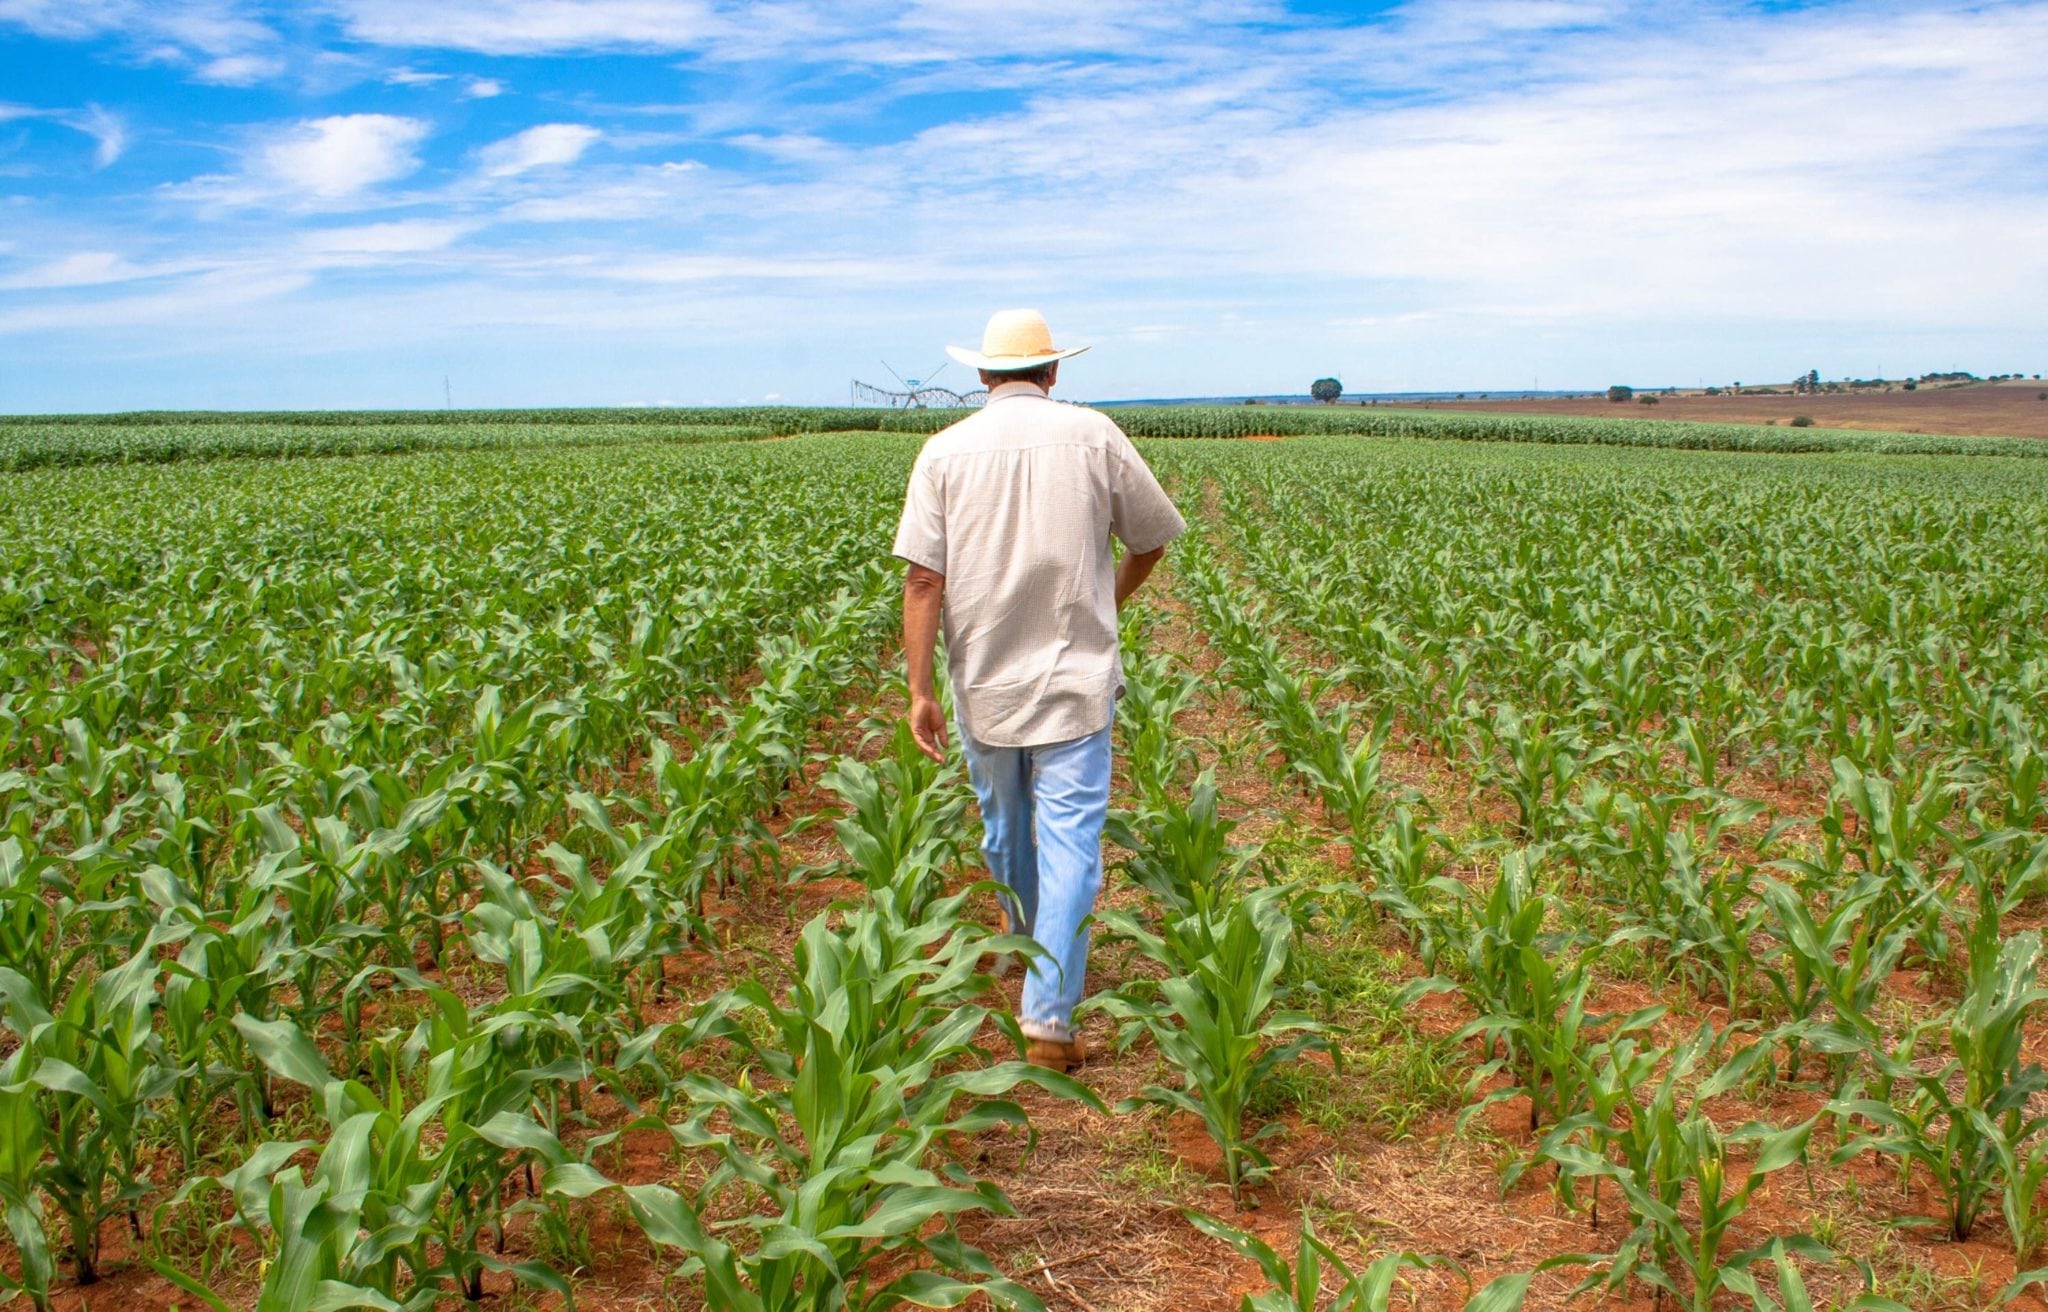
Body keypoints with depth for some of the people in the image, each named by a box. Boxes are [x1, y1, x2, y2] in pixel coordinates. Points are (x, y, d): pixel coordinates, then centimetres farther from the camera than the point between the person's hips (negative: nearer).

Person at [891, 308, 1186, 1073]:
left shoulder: (946, 452, -3)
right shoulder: (1093, 436, -3)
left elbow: (923, 580, -8)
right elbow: (1152, 540, 8)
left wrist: (920, 690, -5)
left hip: (984, 685, 2)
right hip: (1075, 679, -2)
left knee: (1005, 831, 21)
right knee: (1070, 842, 0)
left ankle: (1034, 960, 43)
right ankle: (1049, 1017, -6)